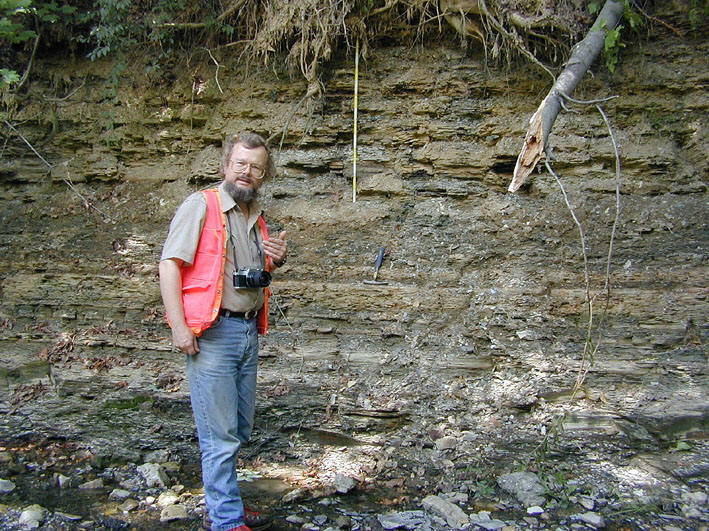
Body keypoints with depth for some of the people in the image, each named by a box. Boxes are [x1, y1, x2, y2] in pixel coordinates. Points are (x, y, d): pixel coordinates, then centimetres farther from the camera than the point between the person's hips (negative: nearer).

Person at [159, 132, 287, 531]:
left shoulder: (257, 217, 16)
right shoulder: (201, 206, -6)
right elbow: (170, 265, -11)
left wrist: (277, 259, 5)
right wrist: (179, 327, -18)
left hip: (249, 332, 8)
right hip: (212, 333, -8)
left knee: (240, 430, 15)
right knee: (220, 434, -2)